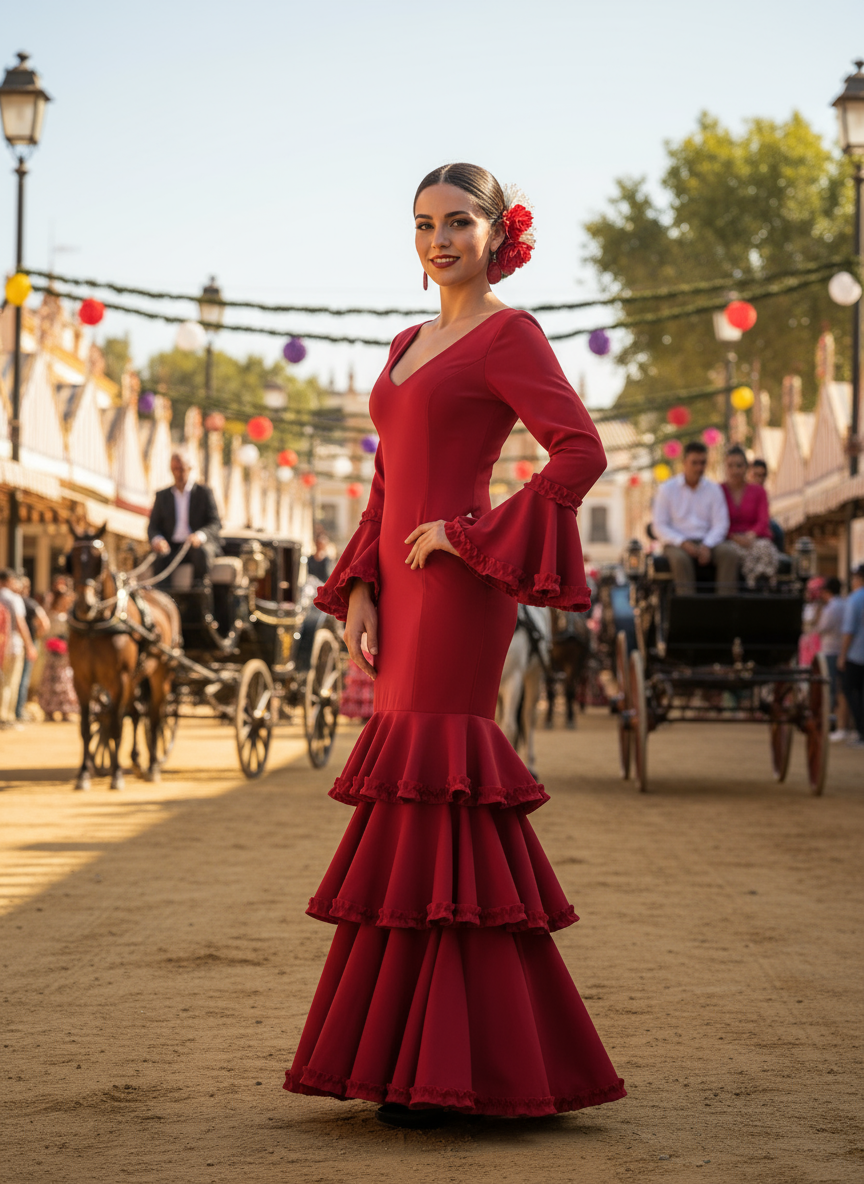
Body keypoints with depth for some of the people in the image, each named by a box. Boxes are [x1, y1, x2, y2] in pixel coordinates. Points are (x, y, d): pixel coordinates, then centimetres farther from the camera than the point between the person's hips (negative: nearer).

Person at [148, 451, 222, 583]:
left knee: (201, 552, -37)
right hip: (172, 547, 1)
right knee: (160, 558, -33)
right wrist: (157, 539, -14)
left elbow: (215, 523, 0)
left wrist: (200, 535, -23)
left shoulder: (204, 492, 9)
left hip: (199, 544, -1)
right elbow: (153, 526, 12)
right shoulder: (162, 496, 17)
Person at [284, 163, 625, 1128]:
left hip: (458, 590, -8)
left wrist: (467, 533, -13)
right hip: (402, 592, 8)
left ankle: (445, 1072, -6)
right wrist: (359, 595, 7)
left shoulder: (508, 334, -3)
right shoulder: (408, 347, 20)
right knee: (417, 798, 7)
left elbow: (581, 451, -14)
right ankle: (415, 1059, 12)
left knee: (433, 801, -10)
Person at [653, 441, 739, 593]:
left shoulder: (713, 489, 11)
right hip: (677, 544, -2)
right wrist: (683, 543, -17)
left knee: (730, 552, -28)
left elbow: (720, 524, 4)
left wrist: (706, 546, -16)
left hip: (706, 543, 2)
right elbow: (660, 527, 0)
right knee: (680, 558, -37)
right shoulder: (666, 489, 5)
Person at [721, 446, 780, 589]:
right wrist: (735, 538, -16)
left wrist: (751, 535, -19)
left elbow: (763, 522, 3)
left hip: (755, 538, 2)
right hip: (730, 541, -2)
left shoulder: (758, 491, 15)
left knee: (763, 547, -37)